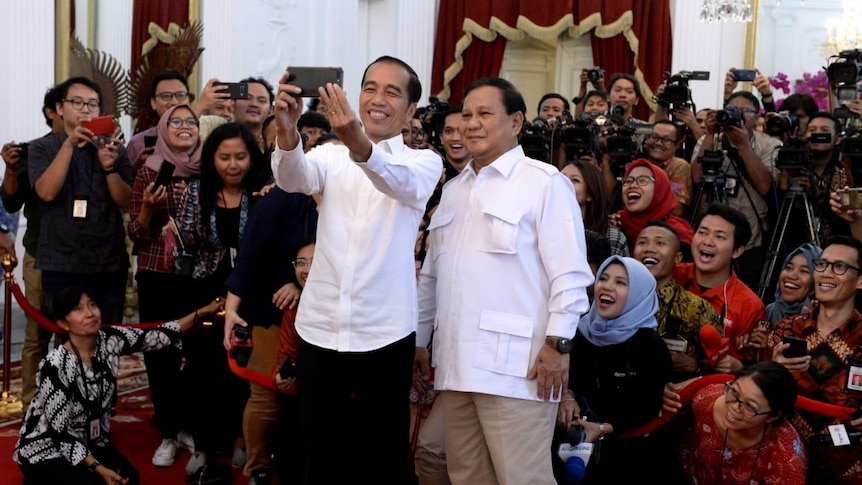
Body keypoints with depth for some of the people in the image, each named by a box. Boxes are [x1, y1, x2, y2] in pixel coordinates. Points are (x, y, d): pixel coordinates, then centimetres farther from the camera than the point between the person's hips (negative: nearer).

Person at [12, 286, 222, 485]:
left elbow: (156, 336, -5)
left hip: (90, 441, 6)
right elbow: (60, 433, -23)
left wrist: (202, 311, -8)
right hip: (46, 449, -5)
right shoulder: (56, 366, -27)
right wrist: (97, 467, -27)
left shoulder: (111, 340, -11)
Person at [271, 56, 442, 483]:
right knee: (318, 451, 11)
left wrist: (359, 144, -44)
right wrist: (287, 132, -36)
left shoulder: (424, 162, 2)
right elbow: (293, 178, -14)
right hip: (320, 327, 2)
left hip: (384, 332, -2)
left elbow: (400, 182, -22)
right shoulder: (332, 156, 9)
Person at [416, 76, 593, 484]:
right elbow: (432, 274, 22)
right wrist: (419, 340, 19)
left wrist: (557, 343, -14)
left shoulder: (544, 182, -3)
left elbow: (569, 272, -9)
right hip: (455, 361, 7)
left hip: (515, 363, -7)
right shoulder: (454, 190, 20)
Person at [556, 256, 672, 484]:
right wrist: (567, 397, -10)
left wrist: (604, 429, -23)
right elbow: (571, 376, 14)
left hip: (628, 444, -4)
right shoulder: (584, 330, 6)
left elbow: (649, 408, -10)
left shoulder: (651, 345, -8)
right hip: (584, 430, 4)